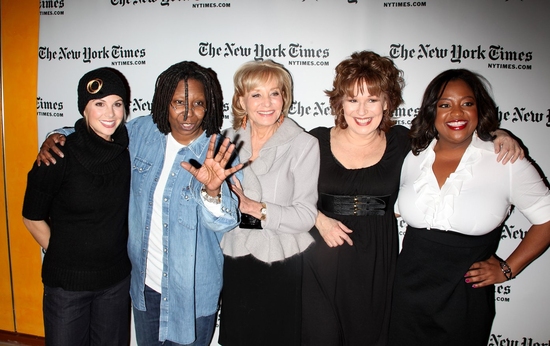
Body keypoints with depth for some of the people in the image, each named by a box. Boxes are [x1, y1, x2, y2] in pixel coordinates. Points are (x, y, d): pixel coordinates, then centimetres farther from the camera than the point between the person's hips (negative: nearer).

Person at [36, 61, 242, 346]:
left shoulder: (219, 154, -18)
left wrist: (212, 190, -48)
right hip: (144, 283, 4)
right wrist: (56, 137, -6)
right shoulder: (143, 131, -6)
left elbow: (224, 222, -28)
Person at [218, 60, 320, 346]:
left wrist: (252, 206, -22)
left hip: (282, 265, -3)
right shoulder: (231, 140, 1)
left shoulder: (303, 145, -11)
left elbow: (305, 216, -16)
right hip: (235, 261, 4)